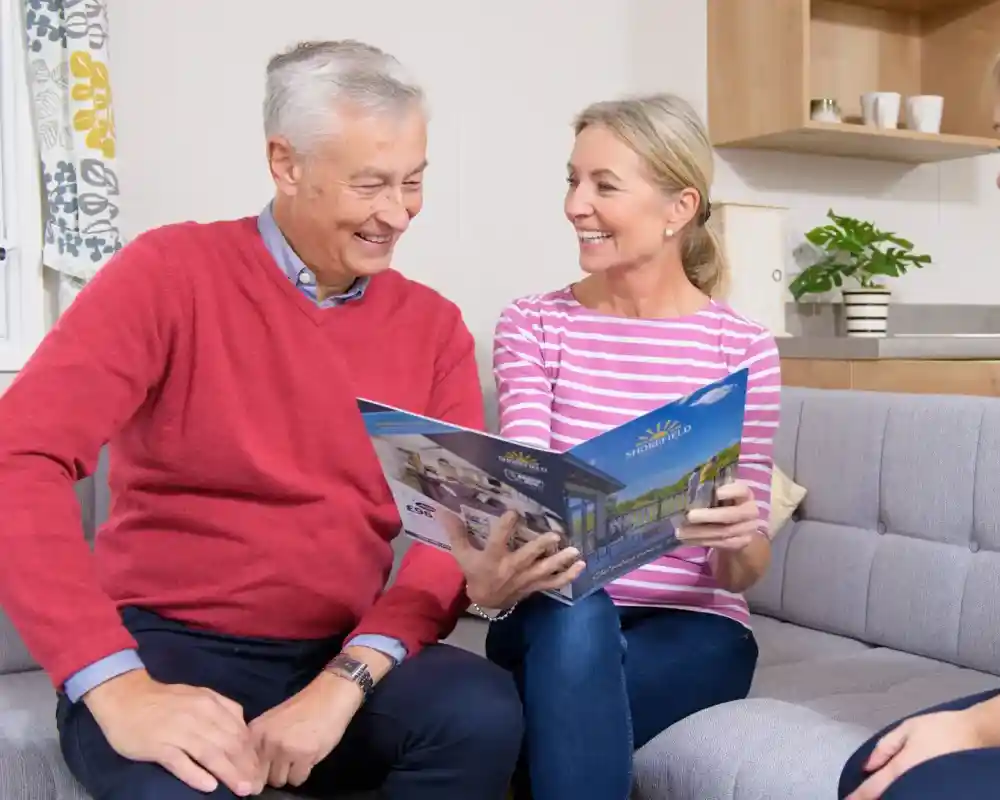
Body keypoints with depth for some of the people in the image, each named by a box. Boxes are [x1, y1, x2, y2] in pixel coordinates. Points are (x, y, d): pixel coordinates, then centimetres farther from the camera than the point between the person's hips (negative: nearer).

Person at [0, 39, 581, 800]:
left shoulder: (434, 325, 4)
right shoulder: (173, 272, -8)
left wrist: (345, 682, -19)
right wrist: (118, 687, -27)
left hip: (344, 655, 4)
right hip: (169, 644, -3)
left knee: (483, 711, -26)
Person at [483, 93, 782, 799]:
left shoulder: (742, 348, 0)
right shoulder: (533, 325, 3)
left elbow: (745, 569, 0)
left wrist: (739, 538, -24)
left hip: (692, 629, -1)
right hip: (552, 621, 2)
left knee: (566, 703, -33)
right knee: (572, 610, -34)